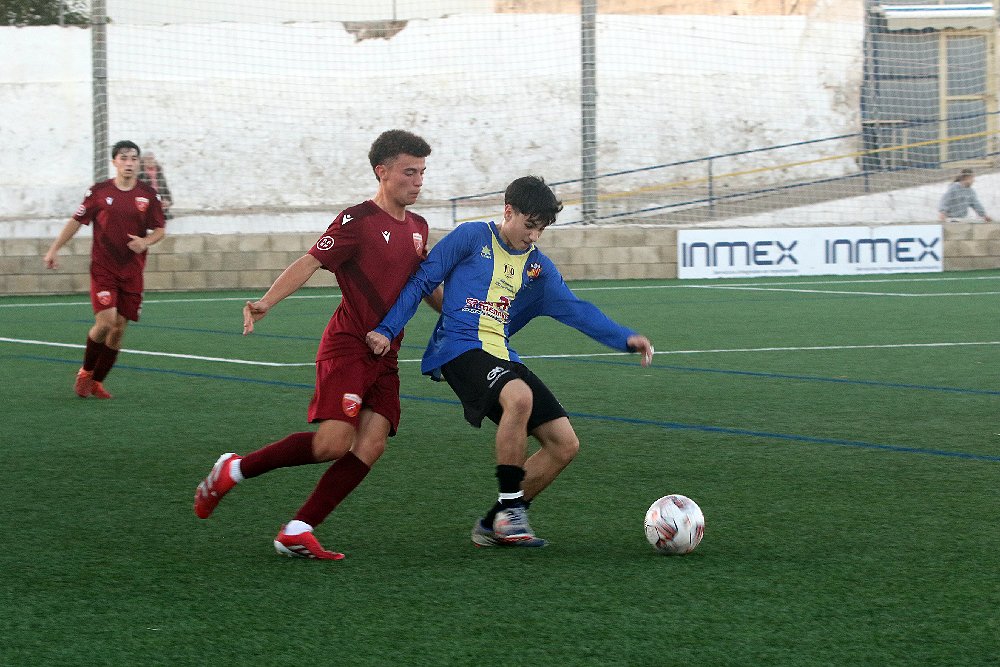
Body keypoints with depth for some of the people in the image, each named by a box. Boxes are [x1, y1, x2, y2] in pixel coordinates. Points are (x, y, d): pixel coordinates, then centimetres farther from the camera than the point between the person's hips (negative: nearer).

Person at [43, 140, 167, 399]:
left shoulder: (148, 195, 2)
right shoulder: (99, 192, -2)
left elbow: (160, 229, 7)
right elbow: (77, 221, 6)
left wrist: (145, 241, -15)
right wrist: (54, 249, 4)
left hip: (132, 271, 3)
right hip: (103, 269, -3)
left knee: (119, 328, 1)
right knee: (105, 322, -17)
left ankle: (96, 381, 18)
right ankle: (86, 371, 9)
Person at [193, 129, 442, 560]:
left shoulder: (417, 228, 15)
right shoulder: (358, 221, -8)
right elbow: (310, 262, -17)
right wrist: (266, 302, -31)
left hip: (384, 358, 7)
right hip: (347, 346, -7)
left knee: (371, 445, -9)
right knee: (334, 442, -20)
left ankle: (297, 532, -7)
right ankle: (233, 470, -1)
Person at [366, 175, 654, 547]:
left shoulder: (538, 268, 17)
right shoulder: (473, 238, 2)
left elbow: (575, 310, 9)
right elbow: (422, 282, 2)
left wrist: (625, 338, -5)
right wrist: (387, 329, -7)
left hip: (501, 358, 7)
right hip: (459, 347, -7)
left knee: (564, 445, -1)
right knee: (519, 396, -37)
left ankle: (495, 525, 9)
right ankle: (510, 507, -23)